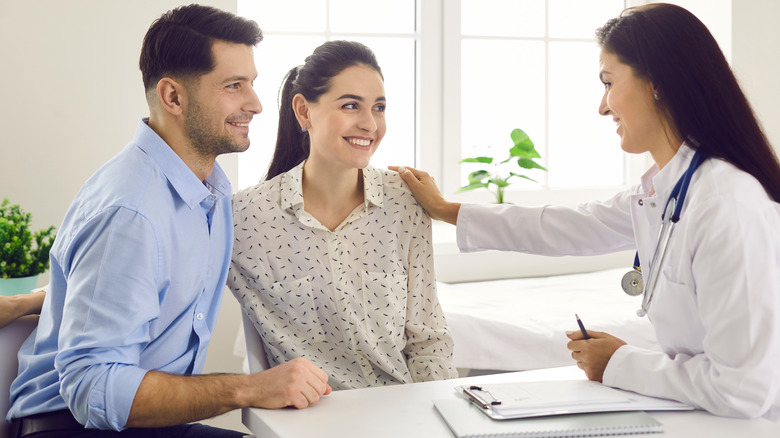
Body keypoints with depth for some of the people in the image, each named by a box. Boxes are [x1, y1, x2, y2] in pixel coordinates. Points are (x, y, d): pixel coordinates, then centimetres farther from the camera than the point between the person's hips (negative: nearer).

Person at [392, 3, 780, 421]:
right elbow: (570, 228, 19)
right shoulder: (658, 190, 4)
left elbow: (743, 390, -26)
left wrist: (619, 363, -11)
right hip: (697, 418, 7)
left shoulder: (729, 205, -23)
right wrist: (444, 209, 27)